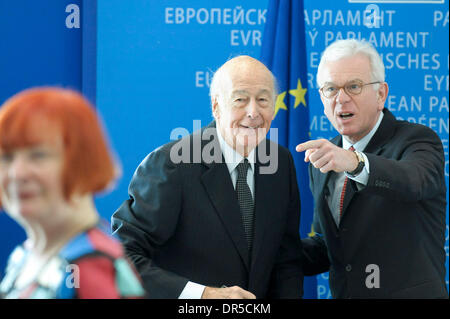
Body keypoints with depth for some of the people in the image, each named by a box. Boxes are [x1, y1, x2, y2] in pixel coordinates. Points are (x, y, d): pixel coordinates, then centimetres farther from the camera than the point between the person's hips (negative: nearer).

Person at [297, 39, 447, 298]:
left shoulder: (417, 140, -11)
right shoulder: (323, 159, 7)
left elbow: (414, 180, -34)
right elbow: (326, 247, 12)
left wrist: (355, 162, -51)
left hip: (412, 293, -5)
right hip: (343, 292, 6)